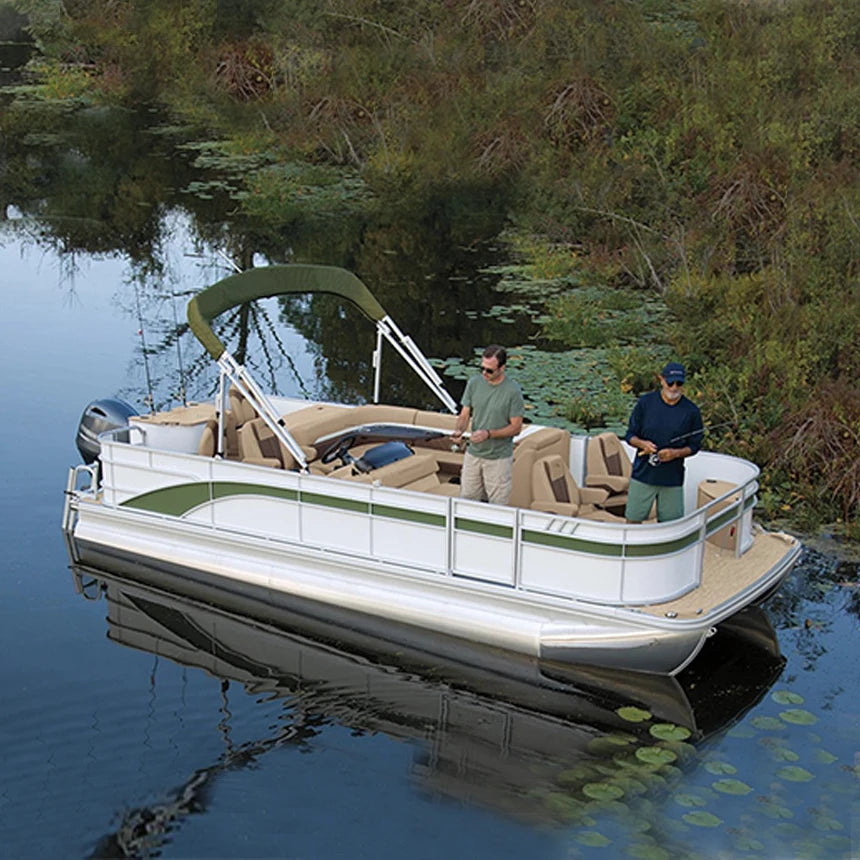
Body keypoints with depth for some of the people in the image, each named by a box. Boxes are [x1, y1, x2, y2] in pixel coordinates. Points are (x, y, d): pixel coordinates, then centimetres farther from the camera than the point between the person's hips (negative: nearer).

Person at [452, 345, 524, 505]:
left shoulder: (513, 391, -15)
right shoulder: (474, 383, -2)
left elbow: (516, 427, -11)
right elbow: (465, 414, 4)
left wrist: (488, 434, -24)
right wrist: (459, 430, -18)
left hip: (499, 458, -4)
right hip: (473, 453, 4)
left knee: (497, 506, 4)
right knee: (466, 499, 11)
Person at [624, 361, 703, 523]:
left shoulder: (691, 411, -1)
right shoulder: (645, 402, -1)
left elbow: (694, 446, 4)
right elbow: (630, 435, 4)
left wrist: (676, 453, -15)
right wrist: (642, 443, -17)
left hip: (672, 478, 0)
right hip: (643, 473, 0)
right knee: (633, 519, 4)